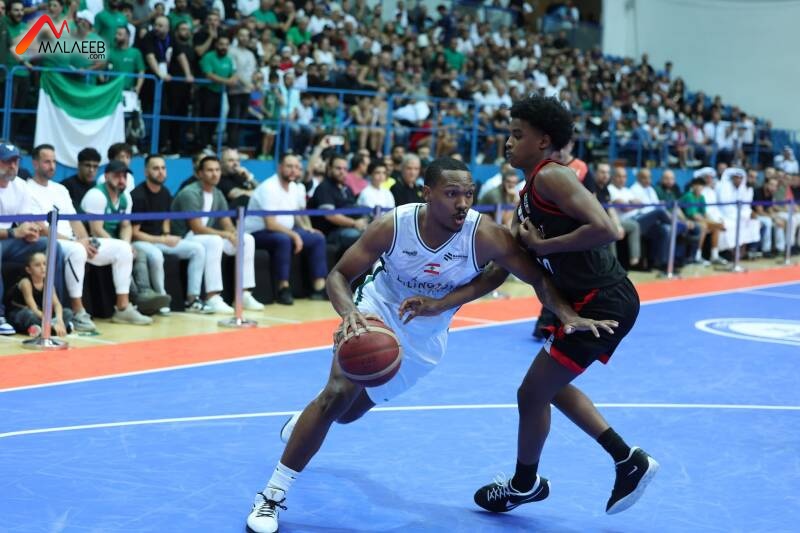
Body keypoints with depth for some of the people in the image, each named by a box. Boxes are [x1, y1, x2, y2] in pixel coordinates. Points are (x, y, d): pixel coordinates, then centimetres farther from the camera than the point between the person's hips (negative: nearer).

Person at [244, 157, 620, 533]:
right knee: (339, 393, -22)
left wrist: (568, 315, -39)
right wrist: (349, 313, -43)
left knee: (349, 412, 13)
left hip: (425, 337, 2)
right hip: (377, 310, -2)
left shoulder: (485, 236, -30)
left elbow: (539, 279, -22)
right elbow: (339, 275, -22)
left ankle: (304, 424, 53)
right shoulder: (392, 226, -28)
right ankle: (272, 497, -9)